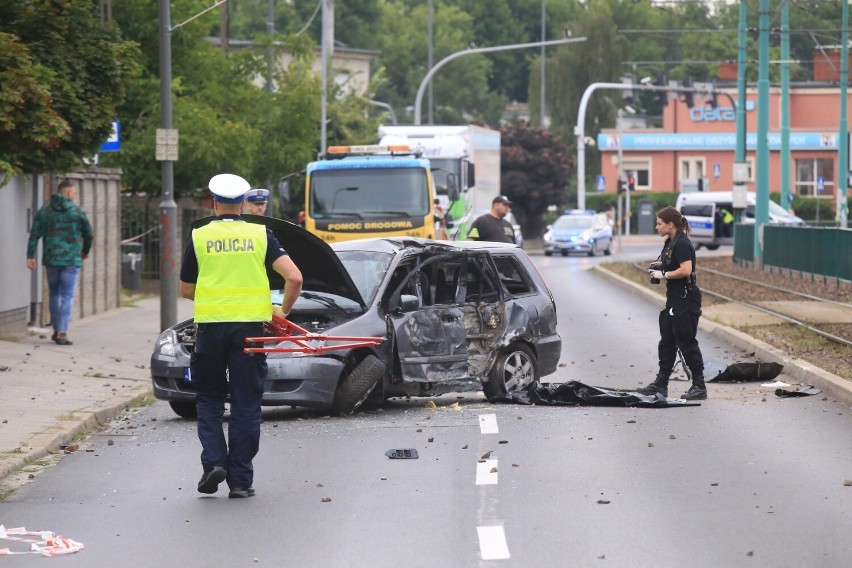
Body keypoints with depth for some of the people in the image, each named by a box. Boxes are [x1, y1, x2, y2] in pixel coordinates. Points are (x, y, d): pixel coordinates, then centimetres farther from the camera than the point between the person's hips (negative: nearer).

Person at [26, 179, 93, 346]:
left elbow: (34, 235, -2)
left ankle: (56, 330, 24)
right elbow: (89, 234, 4)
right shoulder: (78, 211, -3)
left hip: (51, 259, 3)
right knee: (67, 296, -1)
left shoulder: (44, 211, 4)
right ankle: (62, 333, -9)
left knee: (54, 294, 18)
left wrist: (30, 256, -1)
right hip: (71, 260, -3)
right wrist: (85, 251, 22)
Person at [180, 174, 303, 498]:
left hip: (210, 325, 0)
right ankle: (240, 480, 5)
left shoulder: (199, 237, 3)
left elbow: (186, 290, 10)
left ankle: (213, 461, -4)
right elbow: (294, 278, -5)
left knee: (209, 398, 15)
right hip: (250, 326, 0)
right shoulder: (260, 236, 3)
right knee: (246, 404, 6)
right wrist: (283, 313, 10)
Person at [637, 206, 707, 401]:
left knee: (687, 342, -5)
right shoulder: (671, 242, 13)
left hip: (686, 299, -11)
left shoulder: (682, 244, -17)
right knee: (667, 342, 14)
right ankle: (661, 384, 21)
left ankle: (699, 386, 0)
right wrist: (658, 270, 6)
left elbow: (685, 270, -27)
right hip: (674, 299, 11)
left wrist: (664, 274, -16)